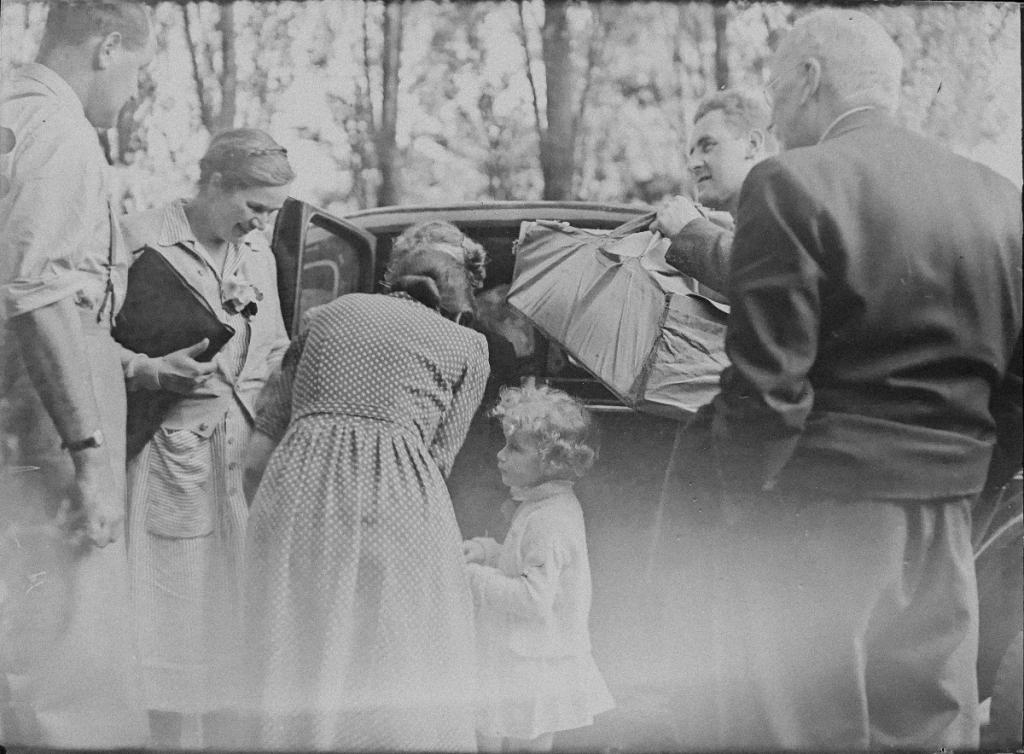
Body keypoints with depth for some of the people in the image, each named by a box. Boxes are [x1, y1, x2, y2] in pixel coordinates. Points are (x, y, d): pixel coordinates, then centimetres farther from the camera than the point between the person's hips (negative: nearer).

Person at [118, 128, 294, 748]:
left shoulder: (259, 253, 16)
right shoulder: (143, 239, -7)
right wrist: (147, 370, -23)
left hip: (244, 454, 6)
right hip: (171, 448, -6)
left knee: (235, 607, 8)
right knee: (169, 608, -2)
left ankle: (227, 738, 18)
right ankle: (165, 738, 10)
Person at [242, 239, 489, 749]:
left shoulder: (325, 315, 23)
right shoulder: (466, 346, 15)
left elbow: (270, 417, 23)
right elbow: (439, 456, 10)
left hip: (296, 490, 3)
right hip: (394, 509, -3)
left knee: (294, 672, 12)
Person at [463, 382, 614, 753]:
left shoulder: (548, 523, -26)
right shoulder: (553, 505, 7)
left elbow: (533, 598, -29)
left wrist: (474, 575, -23)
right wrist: (485, 550, 6)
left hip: (529, 668, -10)